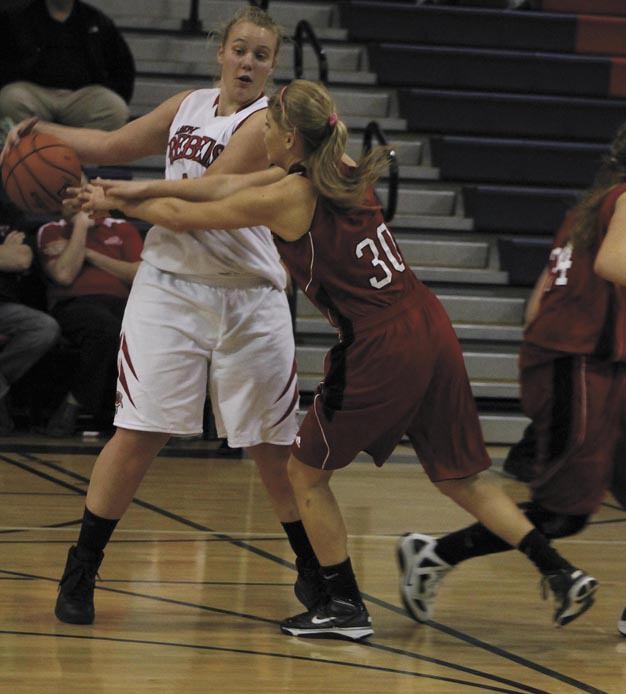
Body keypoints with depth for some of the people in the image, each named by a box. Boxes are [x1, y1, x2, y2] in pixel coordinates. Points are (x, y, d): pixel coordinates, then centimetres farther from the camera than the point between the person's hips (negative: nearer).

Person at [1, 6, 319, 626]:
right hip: (169, 287, 3)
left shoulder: (267, 122, -8)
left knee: (274, 447, 4)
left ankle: (312, 572, 22)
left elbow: (206, 196, -18)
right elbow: (112, 145, 21)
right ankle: (79, 573, 0)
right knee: (139, 431, -7)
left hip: (248, 299, -3)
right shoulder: (188, 107, 12)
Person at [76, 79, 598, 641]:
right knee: (460, 478, 16)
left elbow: (183, 217, 1)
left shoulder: (287, 199, -9)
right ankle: (562, 575, 9)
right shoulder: (349, 176, 12)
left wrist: (113, 202, 16)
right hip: (432, 330, 8)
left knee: (306, 472, 11)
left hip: (382, 352, -7)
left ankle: (345, 606, 15)